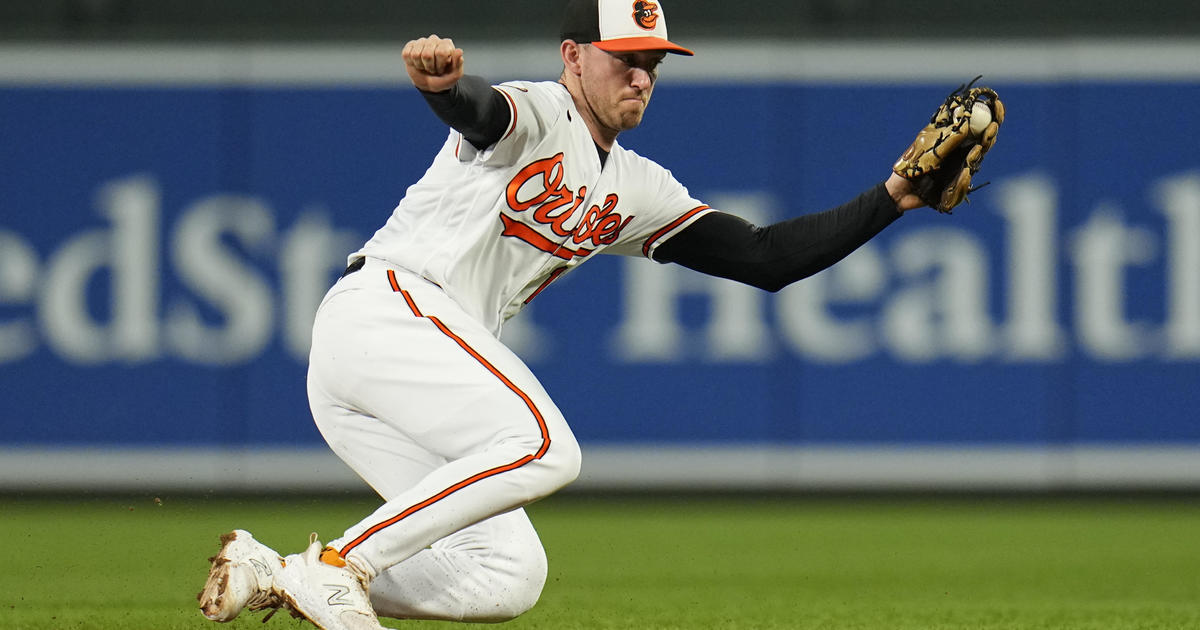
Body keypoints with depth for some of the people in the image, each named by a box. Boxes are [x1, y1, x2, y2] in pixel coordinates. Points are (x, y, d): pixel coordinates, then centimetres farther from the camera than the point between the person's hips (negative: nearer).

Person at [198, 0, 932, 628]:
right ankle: (339, 562, -23)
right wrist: (441, 80, -55)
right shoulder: (535, 114, -5)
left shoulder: (634, 191, 20)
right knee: (544, 447, -28)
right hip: (386, 308, -9)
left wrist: (892, 199, 8)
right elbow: (480, 108, -30)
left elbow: (764, 257, 17)